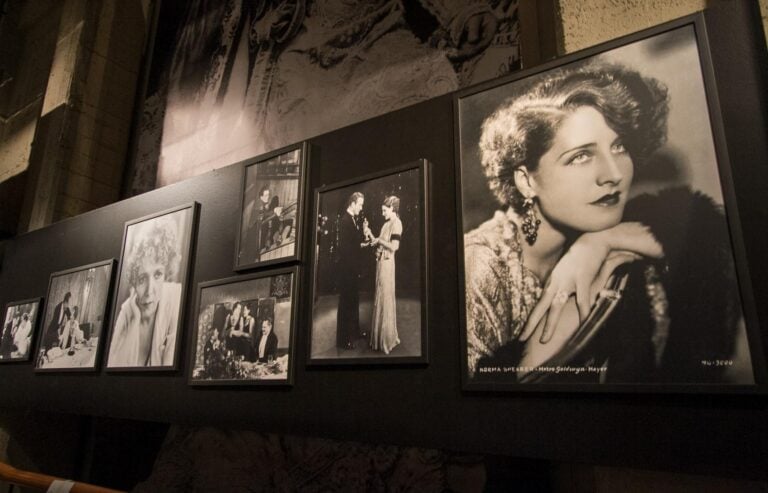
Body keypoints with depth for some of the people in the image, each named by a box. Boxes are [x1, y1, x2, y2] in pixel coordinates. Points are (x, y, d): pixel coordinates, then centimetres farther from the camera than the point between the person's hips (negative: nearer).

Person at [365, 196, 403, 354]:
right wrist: (370, 235, 3)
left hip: (387, 262, -9)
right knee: (380, 297, 15)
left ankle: (387, 338, 10)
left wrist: (379, 240, -11)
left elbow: (394, 246, -20)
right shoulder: (387, 223, 13)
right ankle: (381, 334, 28)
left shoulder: (396, 223, -13)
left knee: (385, 297, -1)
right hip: (381, 261, 9)